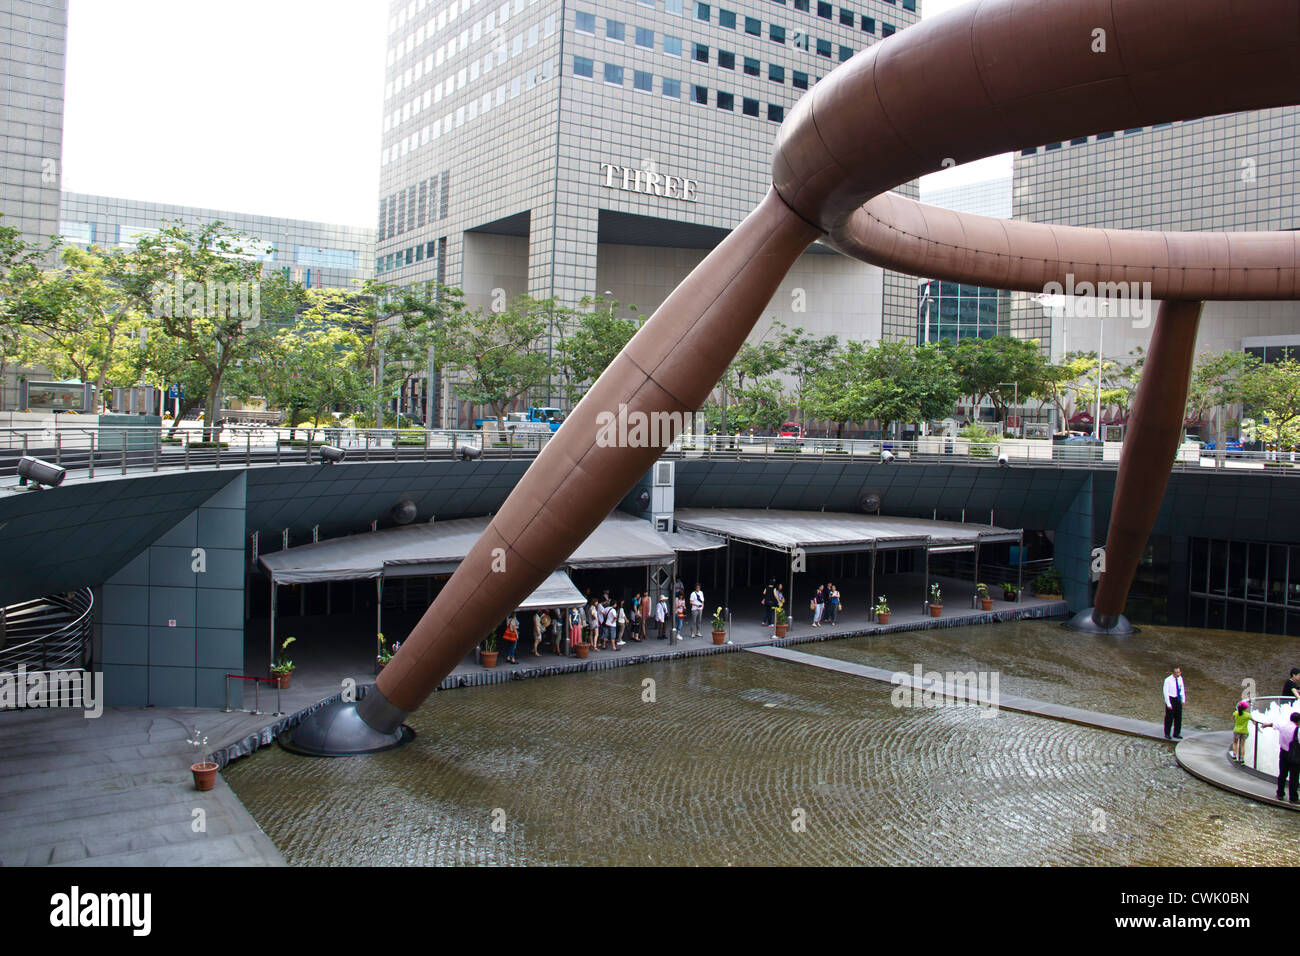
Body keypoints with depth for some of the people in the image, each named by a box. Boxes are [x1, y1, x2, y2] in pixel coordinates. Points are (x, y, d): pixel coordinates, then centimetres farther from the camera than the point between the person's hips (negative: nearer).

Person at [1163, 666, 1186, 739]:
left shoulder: (1180, 678, -2)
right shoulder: (1168, 680, -18)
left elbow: (1182, 689, 11)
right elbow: (1166, 693, -15)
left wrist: (1183, 700, 5)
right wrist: (1168, 704, -17)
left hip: (1178, 699, 5)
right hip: (1171, 699, -5)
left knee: (1178, 717, 10)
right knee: (1169, 717, 3)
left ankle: (1176, 734, 23)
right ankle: (1167, 734, 17)